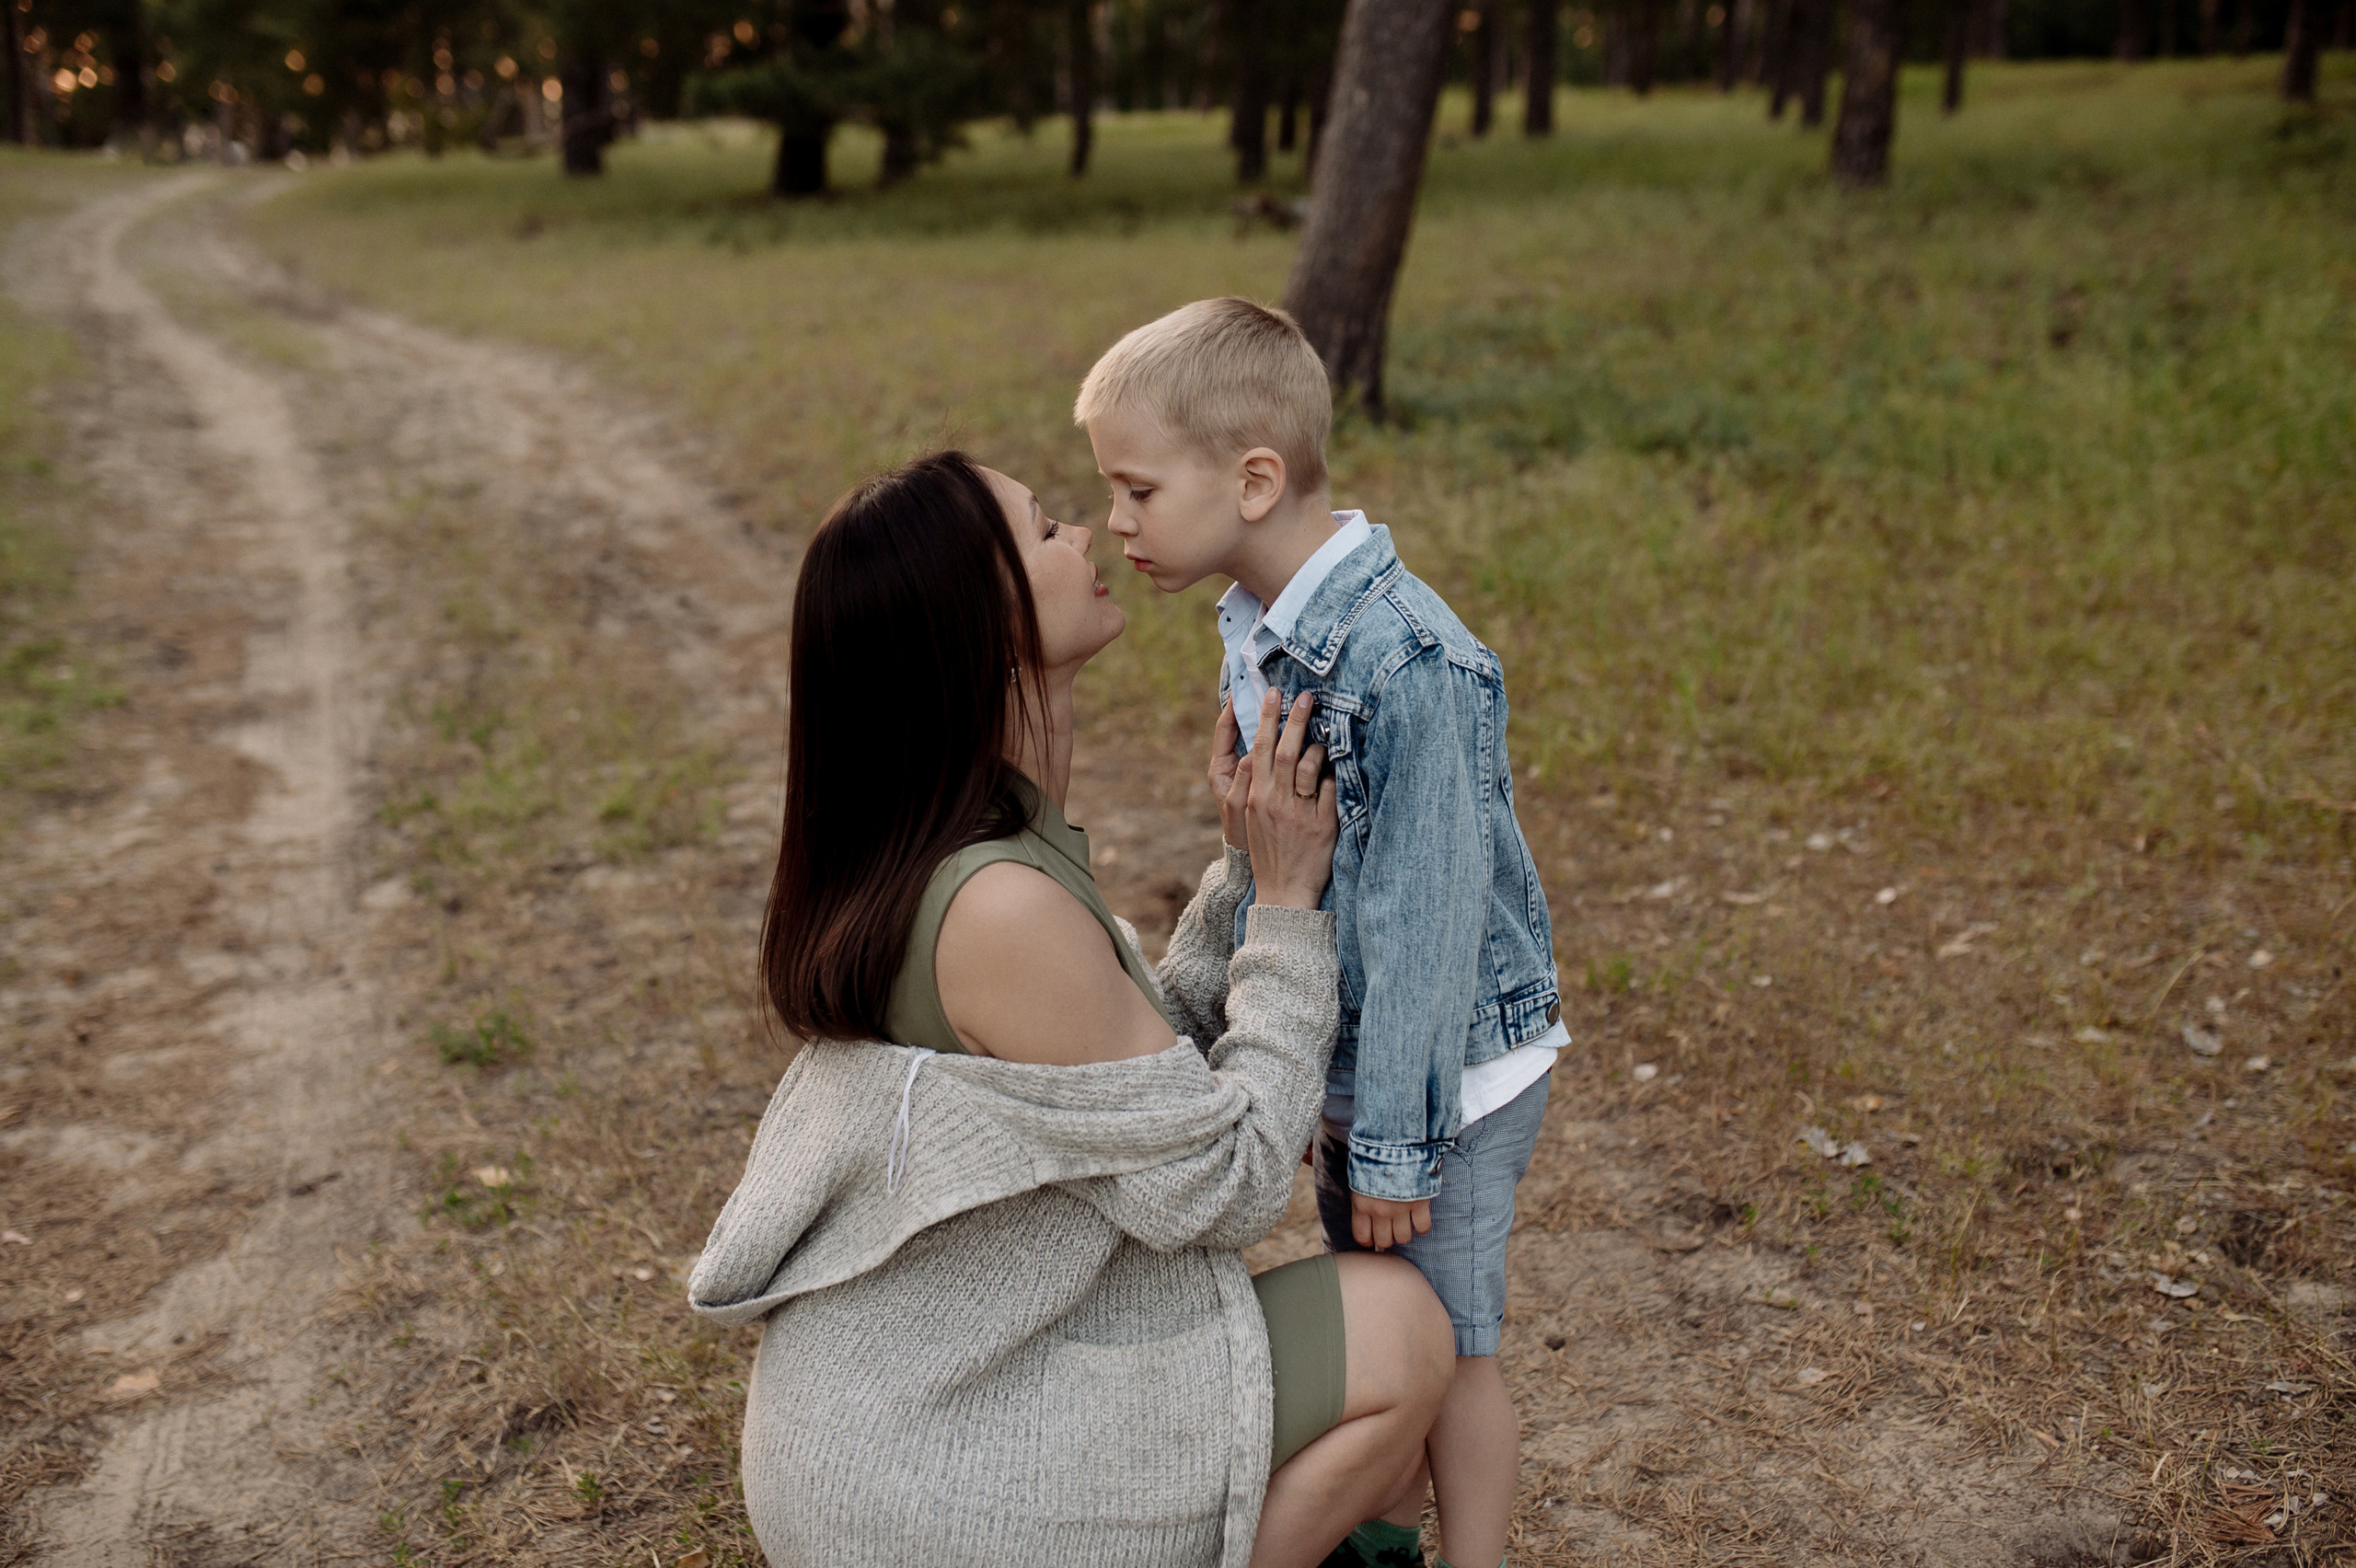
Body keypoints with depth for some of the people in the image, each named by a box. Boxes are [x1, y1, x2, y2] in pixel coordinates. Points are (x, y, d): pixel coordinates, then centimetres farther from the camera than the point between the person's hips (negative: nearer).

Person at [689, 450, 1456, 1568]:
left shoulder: (918, 851, 2)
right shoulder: (1003, 909, -28)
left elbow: (1143, 1067, 8)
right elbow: (1219, 1189, -18)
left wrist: (1248, 875, 1)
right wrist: (1287, 906, -12)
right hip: (925, 1473, -9)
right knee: (1401, 1333, -6)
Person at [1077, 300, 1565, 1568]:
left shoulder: (1408, 663, -28)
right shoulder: (1256, 628, 0)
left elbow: (1426, 914, -25)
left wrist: (1398, 1139, -19)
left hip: (1447, 1065, -8)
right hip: (1340, 1054, 8)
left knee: (1445, 1346, 8)